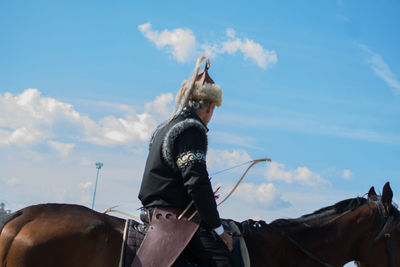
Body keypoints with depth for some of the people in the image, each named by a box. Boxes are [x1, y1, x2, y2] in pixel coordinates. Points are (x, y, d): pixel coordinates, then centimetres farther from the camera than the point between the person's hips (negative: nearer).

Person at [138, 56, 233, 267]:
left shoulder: (164, 128, 18)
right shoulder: (192, 128, -12)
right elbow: (196, 182, -20)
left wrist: (202, 197, 30)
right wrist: (218, 229, -14)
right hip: (174, 217, -10)